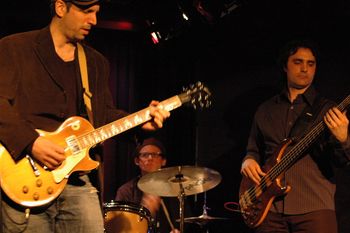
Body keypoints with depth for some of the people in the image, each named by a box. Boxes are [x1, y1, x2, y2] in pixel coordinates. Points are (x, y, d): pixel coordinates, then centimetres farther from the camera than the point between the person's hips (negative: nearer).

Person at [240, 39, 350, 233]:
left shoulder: (326, 110, 5)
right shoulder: (265, 110, 15)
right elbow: (254, 150, 24)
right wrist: (249, 160, 2)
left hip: (314, 208, -3)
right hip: (270, 209, 3)